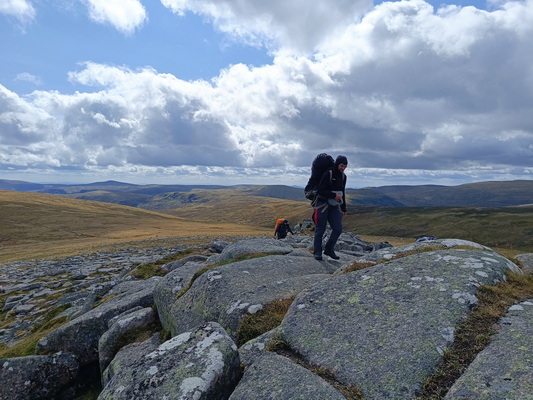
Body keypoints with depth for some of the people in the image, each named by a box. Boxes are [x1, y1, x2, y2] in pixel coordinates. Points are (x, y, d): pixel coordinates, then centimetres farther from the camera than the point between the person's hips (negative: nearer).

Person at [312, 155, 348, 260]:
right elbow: (319, 191, -17)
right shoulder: (328, 174, -12)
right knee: (320, 230, -1)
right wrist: (333, 195, -22)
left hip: (334, 206, 6)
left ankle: (329, 249, 13)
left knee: (338, 228, -2)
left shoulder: (343, 176, 10)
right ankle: (317, 252, 10)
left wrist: (343, 208, 19)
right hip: (322, 205, -6)